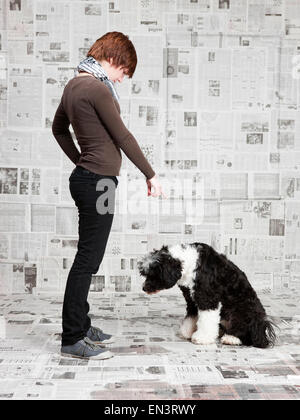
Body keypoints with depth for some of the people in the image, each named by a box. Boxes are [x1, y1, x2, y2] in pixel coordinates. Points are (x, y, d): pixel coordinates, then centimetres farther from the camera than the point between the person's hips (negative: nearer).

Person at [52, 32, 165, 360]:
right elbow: (122, 137, -14)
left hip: (85, 177, 10)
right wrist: (150, 175, -6)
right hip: (98, 182, -10)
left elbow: (58, 128, 26)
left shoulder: (74, 84, 14)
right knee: (87, 259, -5)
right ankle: (72, 339, 3)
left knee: (88, 257, 15)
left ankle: (80, 324, 26)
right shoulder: (97, 89, -16)